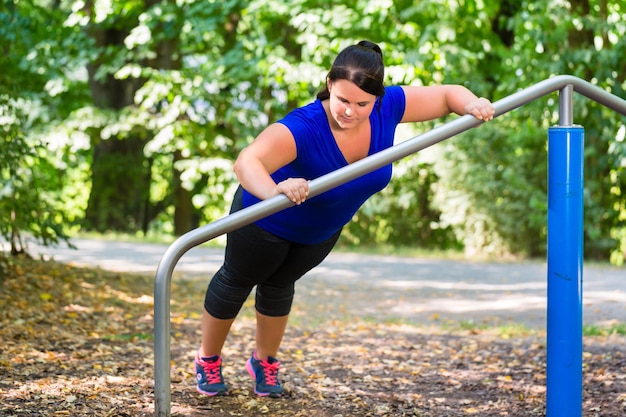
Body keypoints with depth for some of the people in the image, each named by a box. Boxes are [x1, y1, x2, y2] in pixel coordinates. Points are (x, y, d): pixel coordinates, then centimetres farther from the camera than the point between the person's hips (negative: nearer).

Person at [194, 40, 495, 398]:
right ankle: (208, 361, 46)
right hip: (267, 222, -5)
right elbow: (247, 162, -62)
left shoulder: (387, 109, -30)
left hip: (322, 230, 5)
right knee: (236, 283, 21)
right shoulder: (304, 127, -47)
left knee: (279, 286, 29)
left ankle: (265, 363, 53)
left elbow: (446, 94, -17)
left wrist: (472, 105, -38)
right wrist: (275, 192, -82)